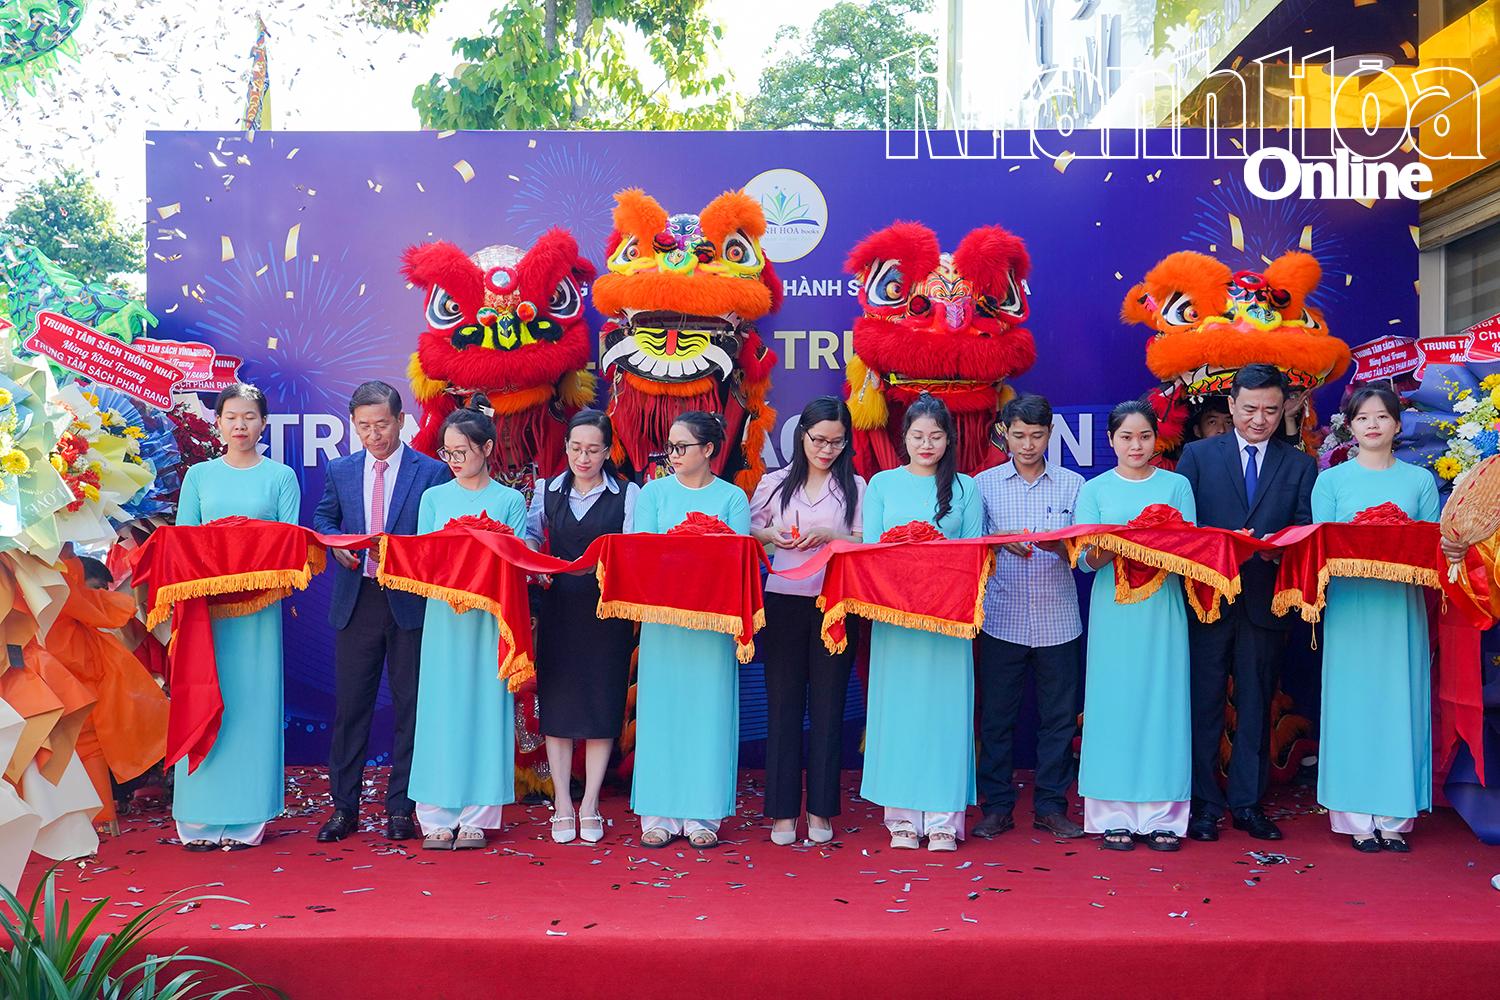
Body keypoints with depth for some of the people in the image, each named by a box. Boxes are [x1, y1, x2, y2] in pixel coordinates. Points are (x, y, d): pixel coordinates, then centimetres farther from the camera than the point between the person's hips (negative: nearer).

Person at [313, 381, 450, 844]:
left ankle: (400, 807, 15)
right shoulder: (340, 470, 9)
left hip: (410, 602, -3)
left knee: (408, 706, 5)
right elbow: (322, 519, 19)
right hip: (355, 602, 3)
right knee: (349, 705, 7)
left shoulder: (432, 472, -2)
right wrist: (338, 544, -3)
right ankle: (343, 807, 18)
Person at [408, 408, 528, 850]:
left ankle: (475, 817, 8)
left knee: (484, 708, 1)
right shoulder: (433, 497, 11)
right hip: (444, 615, 1)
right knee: (441, 709, 0)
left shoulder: (509, 500, 5)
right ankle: (437, 817, 8)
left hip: (490, 618, -1)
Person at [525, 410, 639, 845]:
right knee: (557, 703, 3)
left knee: (602, 703, 2)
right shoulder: (547, 491, 11)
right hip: (557, 609, 2)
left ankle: (590, 806, 13)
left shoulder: (628, 494, 3)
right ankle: (562, 805, 13)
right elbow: (531, 536, 8)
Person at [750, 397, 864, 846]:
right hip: (783, 603, 1)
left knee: (827, 707, 4)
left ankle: (821, 810, 14)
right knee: (783, 705, 3)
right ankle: (783, 811, 11)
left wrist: (828, 534, -14)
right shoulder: (775, 483, 9)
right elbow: (748, 533, 12)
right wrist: (772, 534, -8)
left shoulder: (855, 487, 6)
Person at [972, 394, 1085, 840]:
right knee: (996, 715, 4)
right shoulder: (985, 484, 5)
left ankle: (1050, 806, 18)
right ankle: (997, 806, 16)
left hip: (1058, 619, 1)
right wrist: (1000, 541, -16)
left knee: (1059, 716, 6)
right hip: (1002, 618, -1)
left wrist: (1063, 545, -17)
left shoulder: (1072, 484, 7)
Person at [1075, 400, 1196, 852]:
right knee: (1114, 703, 0)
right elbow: (1085, 560, 1)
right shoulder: (1095, 490, 7)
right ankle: (1114, 815, 7)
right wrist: (1105, 551, -20)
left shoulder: (1176, 486, 9)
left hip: (1162, 609, 0)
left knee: (1162, 703, 0)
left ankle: (1162, 816, 8)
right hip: (1114, 610, 0)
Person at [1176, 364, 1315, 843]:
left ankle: (1247, 802, 20)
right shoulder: (1197, 455, 5)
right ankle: (1205, 803, 13)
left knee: (1256, 705, 9)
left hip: (1266, 602, 1)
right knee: (1205, 704, 4)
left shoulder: (1301, 466, 9)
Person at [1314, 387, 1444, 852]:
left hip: (1402, 607, 1)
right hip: (1350, 606, -1)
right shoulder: (1330, 481, 6)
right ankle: (1358, 818, 6)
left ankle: (1394, 817, 10)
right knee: (1353, 704, -1)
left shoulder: (1420, 480, 10)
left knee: (1400, 704, 2)